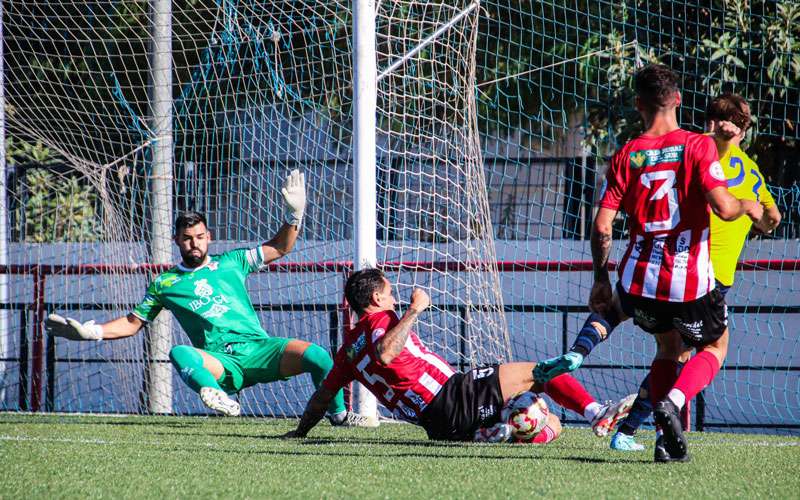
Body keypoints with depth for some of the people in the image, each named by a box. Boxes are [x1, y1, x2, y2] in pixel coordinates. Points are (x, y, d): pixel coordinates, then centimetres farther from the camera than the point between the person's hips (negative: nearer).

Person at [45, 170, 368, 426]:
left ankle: (338, 414, -2)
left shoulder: (230, 263, 17)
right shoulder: (165, 284, 17)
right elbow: (133, 322, 22)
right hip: (220, 362, -1)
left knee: (317, 356, -23)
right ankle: (217, 395, -57)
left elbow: (279, 248, 18)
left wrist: (294, 216, 3)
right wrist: (90, 331, 9)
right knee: (179, 353, -35)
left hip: (258, 348, 1)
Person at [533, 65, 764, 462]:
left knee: (669, 346, 29)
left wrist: (601, 278, 11)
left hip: (640, 280, 3)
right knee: (715, 345, 23)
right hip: (691, 284, -3)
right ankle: (672, 401, -7)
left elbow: (601, 226, -1)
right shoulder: (699, 146, -7)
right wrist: (748, 207, 6)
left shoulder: (625, 156, 3)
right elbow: (723, 208, -17)